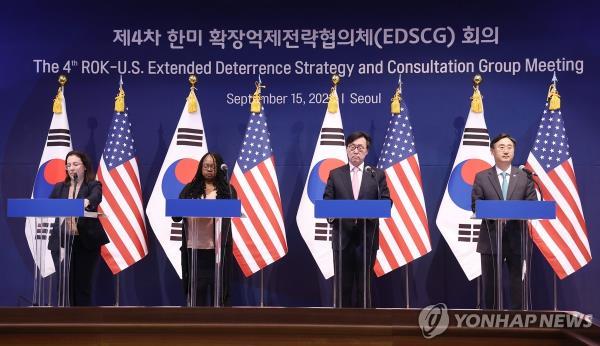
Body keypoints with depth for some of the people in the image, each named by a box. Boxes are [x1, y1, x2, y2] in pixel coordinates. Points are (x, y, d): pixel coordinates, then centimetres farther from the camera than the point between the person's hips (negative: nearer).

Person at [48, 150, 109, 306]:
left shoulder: (94, 185, 1)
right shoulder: (59, 187, 14)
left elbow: (96, 197, -22)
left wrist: (86, 202, -43)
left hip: (86, 242, -2)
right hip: (61, 241, 3)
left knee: (83, 285, 2)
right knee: (65, 285, -2)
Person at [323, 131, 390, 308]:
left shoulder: (377, 174, 8)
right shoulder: (335, 174, 9)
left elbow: (386, 201, 2)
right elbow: (327, 201, 4)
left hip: (367, 236, 0)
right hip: (342, 235, 0)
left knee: (364, 283, 3)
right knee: (343, 283, 3)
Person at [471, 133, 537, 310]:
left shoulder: (525, 177, 7)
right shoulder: (481, 177, 5)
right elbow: (475, 206, 0)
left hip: (516, 237, 0)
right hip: (491, 237, 0)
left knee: (517, 282, 3)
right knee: (490, 283, 5)